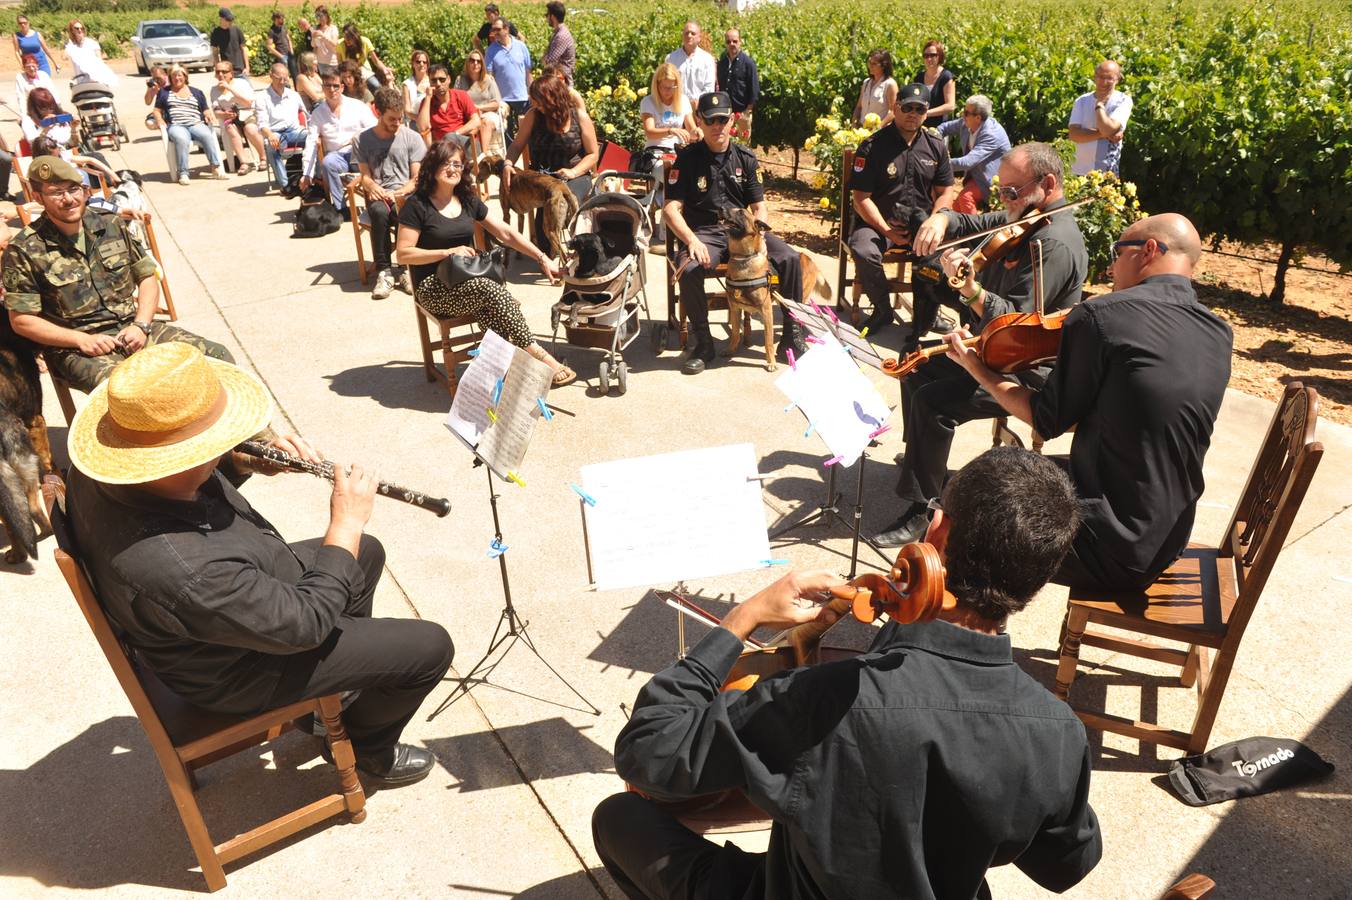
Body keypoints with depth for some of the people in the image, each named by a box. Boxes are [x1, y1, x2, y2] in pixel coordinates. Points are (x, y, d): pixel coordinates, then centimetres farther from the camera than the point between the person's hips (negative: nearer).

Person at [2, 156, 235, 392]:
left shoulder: (111, 225, 7)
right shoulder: (24, 250, -4)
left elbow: (147, 277, 12)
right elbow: (22, 320, -3)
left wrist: (141, 325, -4)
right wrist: (82, 339, -15)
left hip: (131, 329, 5)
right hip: (76, 347, -4)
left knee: (218, 356, -15)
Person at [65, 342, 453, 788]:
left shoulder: (108, 469, -20)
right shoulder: (181, 571, -44)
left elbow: (196, 474, 5)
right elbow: (305, 623, -30)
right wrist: (347, 521, -21)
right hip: (236, 668, -8)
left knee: (367, 554, 24)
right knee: (430, 647, -4)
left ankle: (346, 680, 43)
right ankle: (369, 749, 24)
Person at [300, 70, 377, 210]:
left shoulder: (358, 106, 11)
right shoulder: (317, 113, 14)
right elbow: (311, 142, 8)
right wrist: (307, 174, 0)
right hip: (337, 155, 1)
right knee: (328, 162, -34)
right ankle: (340, 208, -28)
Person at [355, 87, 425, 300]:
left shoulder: (412, 137, 6)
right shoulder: (362, 140, 9)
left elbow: (417, 178, 2)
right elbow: (365, 176, 5)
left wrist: (399, 193, -18)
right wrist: (372, 187, -20)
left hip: (405, 193, 0)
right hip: (378, 195, 0)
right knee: (379, 212, -37)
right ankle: (384, 271, -30)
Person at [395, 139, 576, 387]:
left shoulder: (468, 201, 14)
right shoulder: (417, 205, -3)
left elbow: (506, 233, 9)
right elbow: (402, 254, -7)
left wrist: (542, 258, -1)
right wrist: (448, 252, -15)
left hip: (470, 280, 5)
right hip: (434, 288, -5)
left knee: (489, 307, -33)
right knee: (490, 289, -32)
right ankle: (537, 355, -29)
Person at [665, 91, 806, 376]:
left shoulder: (746, 158, 9)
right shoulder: (687, 159, 0)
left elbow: (759, 207, 10)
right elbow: (670, 209, -7)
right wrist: (692, 240, -24)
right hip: (705, 234, -3)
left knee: (790, 258, -20)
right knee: (689, 270, -35)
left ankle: (791, 337, -5)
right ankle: (702, 343, -13)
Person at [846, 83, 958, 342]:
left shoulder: (935, 145, 8)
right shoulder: (872, 146, -5)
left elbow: (946, 192, 11)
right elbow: (861, 198, -9)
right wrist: (887, 231, -20)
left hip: (921, 221, 2)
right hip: (878, 221, -2)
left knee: (939, 257, -27)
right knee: (864, 252, -34)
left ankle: (918, 332, -9)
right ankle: (883, 310, -5)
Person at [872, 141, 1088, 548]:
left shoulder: (1055, 243, -25)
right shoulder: (1022, 218, 6)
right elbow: (968, 223, 11)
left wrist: (970, 289, -45)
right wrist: (940, 219, -13)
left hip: (1028, 371, -11)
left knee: (932, 401, -26)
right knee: (917, 365, 19)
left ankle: (918, 511, -14)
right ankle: (921, 465, 31)